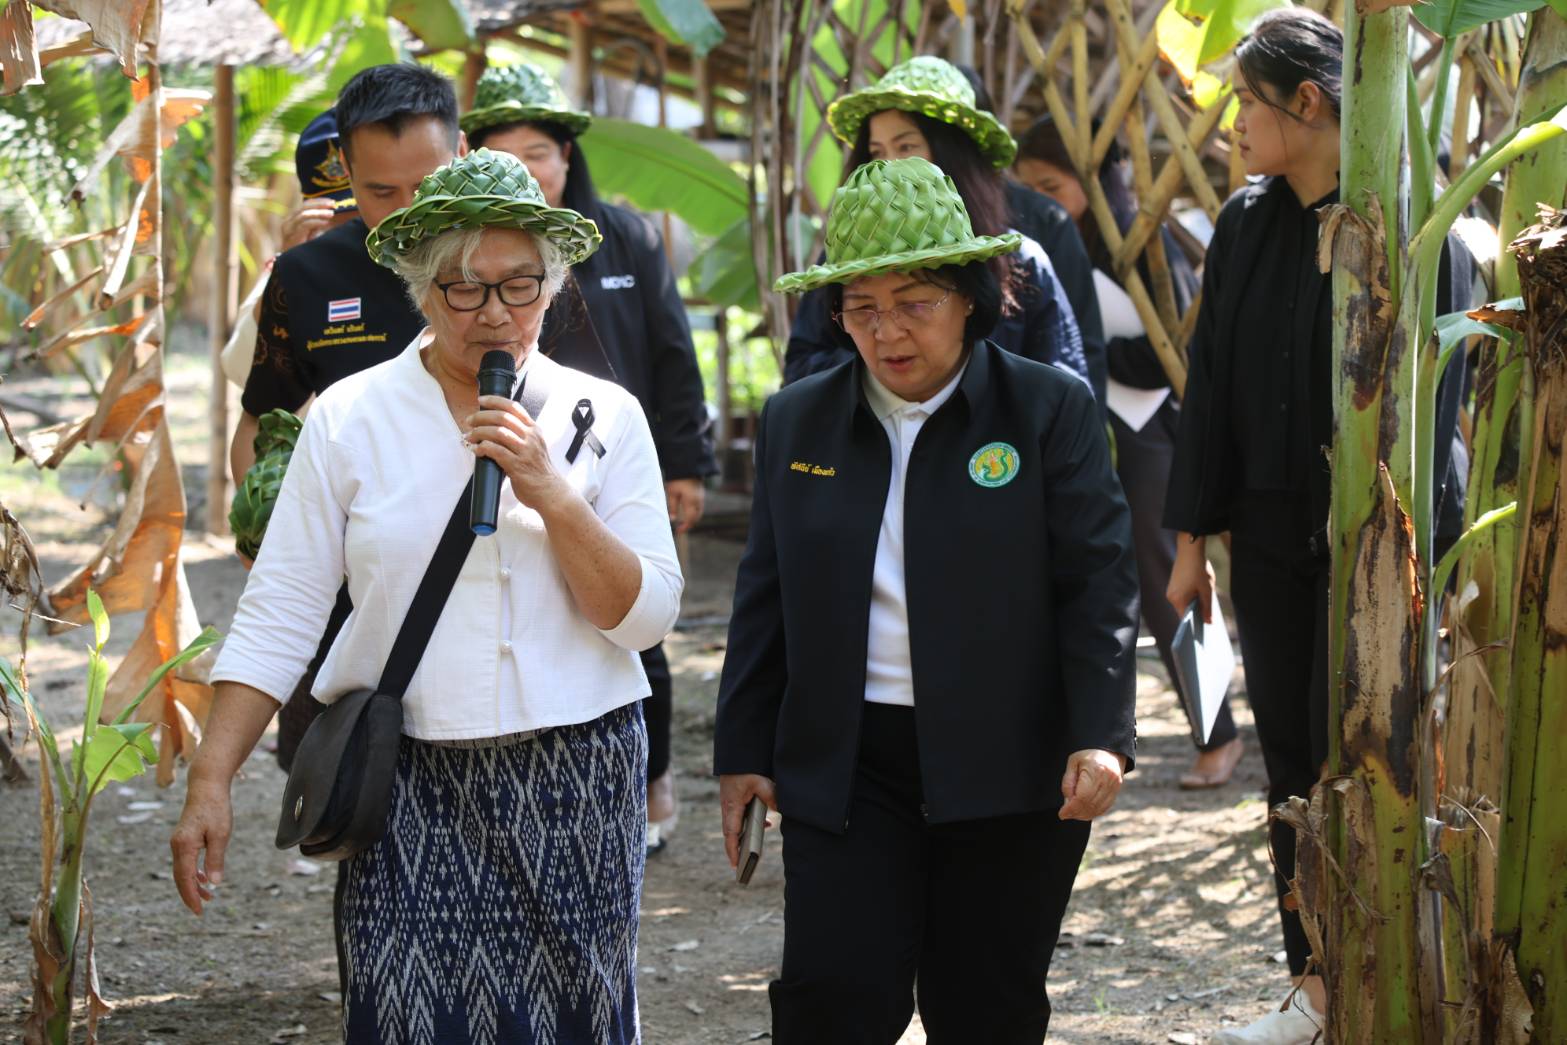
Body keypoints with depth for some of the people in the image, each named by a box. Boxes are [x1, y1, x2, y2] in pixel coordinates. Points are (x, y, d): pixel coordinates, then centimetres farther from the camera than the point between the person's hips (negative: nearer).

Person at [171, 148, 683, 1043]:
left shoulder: (603, 417, 4)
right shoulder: (350, 419, 2)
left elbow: (646, 618, 0)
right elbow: (277, 618, 1)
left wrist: (554, 496, -13)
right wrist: (211, 782, -6)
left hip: (575, 794, 1)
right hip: (409, 793, -1)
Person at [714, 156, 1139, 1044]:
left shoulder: (1051, 411, -2)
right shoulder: (797, 421, 8)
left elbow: (1100, 584, -5)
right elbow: (766, 599, 12)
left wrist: (1100, 737, -14)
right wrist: (744, 752, 9)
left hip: (1008, 770, -2)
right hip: (845, 769, 2)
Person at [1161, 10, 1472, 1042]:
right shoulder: (1246, 226, 6)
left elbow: (1434, 401, -11)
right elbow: (1211, 386, 9)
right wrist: (1192, 538, 8)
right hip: (1270, 534, 6)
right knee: (1292, 762, 9)